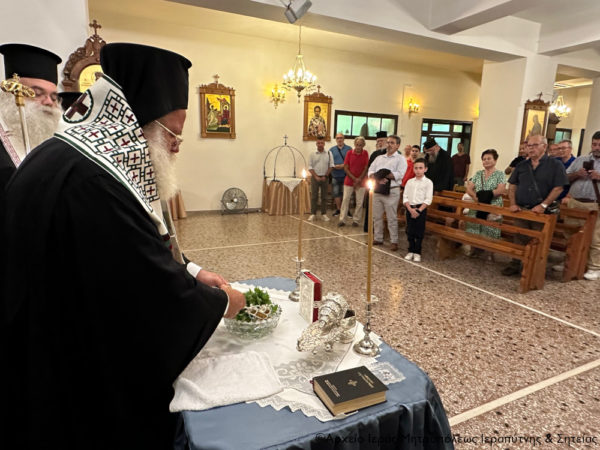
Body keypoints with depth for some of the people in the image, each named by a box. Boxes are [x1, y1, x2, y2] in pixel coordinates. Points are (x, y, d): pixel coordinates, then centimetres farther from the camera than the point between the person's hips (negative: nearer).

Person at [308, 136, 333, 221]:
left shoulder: (328, 154, 3)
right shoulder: (313, 154, 2)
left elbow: (331, 166, 2)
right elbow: (310, 167, 0)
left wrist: (325, 176, -6)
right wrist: (316, 176, -10)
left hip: (325, 177, 1)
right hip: (315, 177, 0)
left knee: (324, 197, 5)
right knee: (314, 196, 1)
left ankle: (324, 214, 12)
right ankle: (313, 214, 8)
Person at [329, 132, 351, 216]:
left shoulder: (349, 149, 4)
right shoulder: (331, 150, 12)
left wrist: (344, 165, -15)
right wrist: (334, 166, -11)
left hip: (345, 175, -2)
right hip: (335, 175, 3)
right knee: (336, 193, 5)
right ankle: (338, 209, 19)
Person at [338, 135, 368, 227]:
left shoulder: (365, 153, -2)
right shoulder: (349, 153, -2)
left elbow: (366, 168, -2)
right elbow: (345, 168, -3)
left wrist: (359, 180, -11)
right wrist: (354, 178, -11)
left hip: (361, 182, 0)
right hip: (349, 181, 0)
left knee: (359, 202, 2)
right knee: (345, 200, -1)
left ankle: (356, 220, 13)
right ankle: (342, 219, 5)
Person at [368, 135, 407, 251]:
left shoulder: (400, 159, 1)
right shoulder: (379, 158, 17)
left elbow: (400, 174, -13)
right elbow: (370, 171, 6)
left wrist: (384, 175, -15)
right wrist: (377, 179, -14)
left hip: (391, 191, -5)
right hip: (377, 190, 5)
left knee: (392, 218, -1)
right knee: (376, 216, 10)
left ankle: (394, 241, 7)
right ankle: (378, 238, 22)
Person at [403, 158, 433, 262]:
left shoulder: (428, 182, -1)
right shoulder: (409, 181, 8)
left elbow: (428, 199, -7)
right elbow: (405, 197, 3)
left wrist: (419, 210, -15)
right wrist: (410, 209, -11)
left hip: (421, 208, -3)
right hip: (410, 208, 3)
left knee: (419, 232, 1)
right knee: (409, 231, 7)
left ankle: (417, 252, 10)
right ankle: (410, 251, 19)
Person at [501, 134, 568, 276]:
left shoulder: (555, 165, -1)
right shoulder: (521, 165, 11)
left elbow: (558, 188, -6)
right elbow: (512, 185, 13)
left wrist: (543, 205, -15)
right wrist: (513, 204, 0)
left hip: (541, 211, -3)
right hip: (521, 209, 3)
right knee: (519, 240, 8)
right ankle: (515, 265, 17)